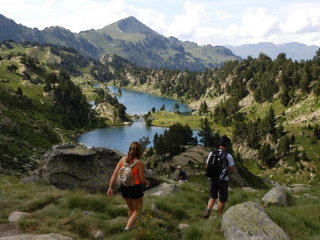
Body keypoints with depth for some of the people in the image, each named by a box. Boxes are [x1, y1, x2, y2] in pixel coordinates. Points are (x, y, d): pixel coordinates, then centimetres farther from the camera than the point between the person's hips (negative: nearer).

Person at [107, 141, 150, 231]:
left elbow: (114, 174, -7)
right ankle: (128, 228, 0)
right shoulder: (139, 163, -17)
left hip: (124, 188, 5)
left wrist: (110, 188, -4)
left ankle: (132, 225, 42)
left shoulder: (122, 160, -4)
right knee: (137, 211, 14)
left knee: (131, 209, 27)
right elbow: (142, 180, -14)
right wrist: (147, 182, 8)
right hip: (135, 188, -5)